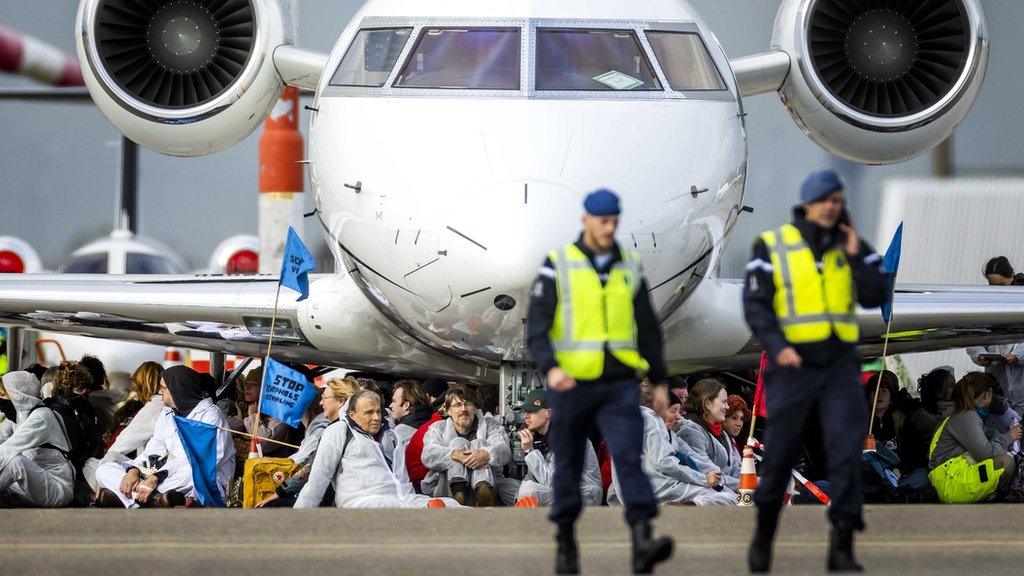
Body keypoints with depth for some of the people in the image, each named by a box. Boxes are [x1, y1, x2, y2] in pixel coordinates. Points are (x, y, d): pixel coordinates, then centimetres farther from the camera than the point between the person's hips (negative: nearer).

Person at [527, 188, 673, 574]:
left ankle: (643, 543, -28)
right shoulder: (557, 267, -2)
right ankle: (565, 543, 26)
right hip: (572, 384, -1)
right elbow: (537, 329, -8)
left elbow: (648, 328, 15)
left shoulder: (629, 267, 8)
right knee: (569, 466, 9)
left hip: (620, 386, 1)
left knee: (629, 456, -16)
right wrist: (550, 368, -25)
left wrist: (659, 380, 13)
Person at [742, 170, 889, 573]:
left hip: (840, 363, 2)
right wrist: (777, 346, -19)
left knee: (846, 449, -11)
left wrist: (855, 255, -14)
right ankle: (763, 537, 26)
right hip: (793, 364, -2)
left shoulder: (851, 246, 7)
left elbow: (875, 297, -3)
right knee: (779, 456, 5)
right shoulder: (772, 247, -2)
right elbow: (755, 304, -6)